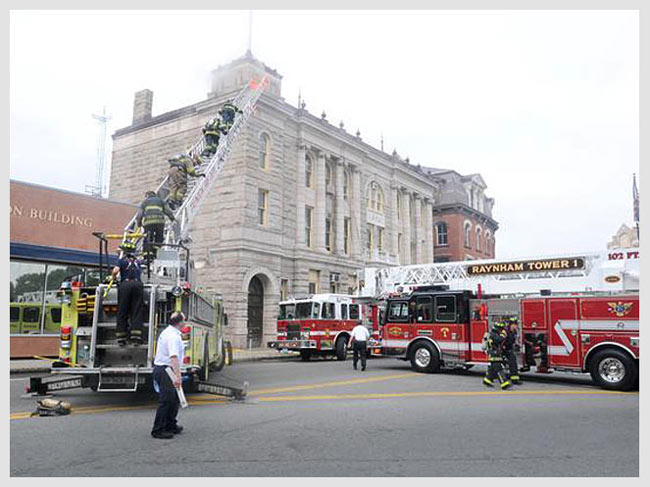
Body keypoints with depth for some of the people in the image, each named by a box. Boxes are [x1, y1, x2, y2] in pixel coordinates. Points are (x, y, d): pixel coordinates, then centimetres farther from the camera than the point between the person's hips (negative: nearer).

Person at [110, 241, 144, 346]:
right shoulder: (138, 261, 21)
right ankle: (136, 337, -7)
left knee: (122, 312, 5)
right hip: (138, 284, 2)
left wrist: (112, 277, 10)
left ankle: (121, 338, 7)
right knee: (136, 311, 2)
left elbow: (115, 270, -7)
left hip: (125, 284, -2)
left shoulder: (122, 260, 7)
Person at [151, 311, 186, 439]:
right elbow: (174, 357, -32)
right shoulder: (174, 336, -21)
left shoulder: (167, 332, 13)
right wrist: (177, 376, -38)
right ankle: (158, 430, 2)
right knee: (166, 400, -5)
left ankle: (171, 425, 27)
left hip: (160, 368, 11)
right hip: (165, 371, -11)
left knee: (174, 399, 17)